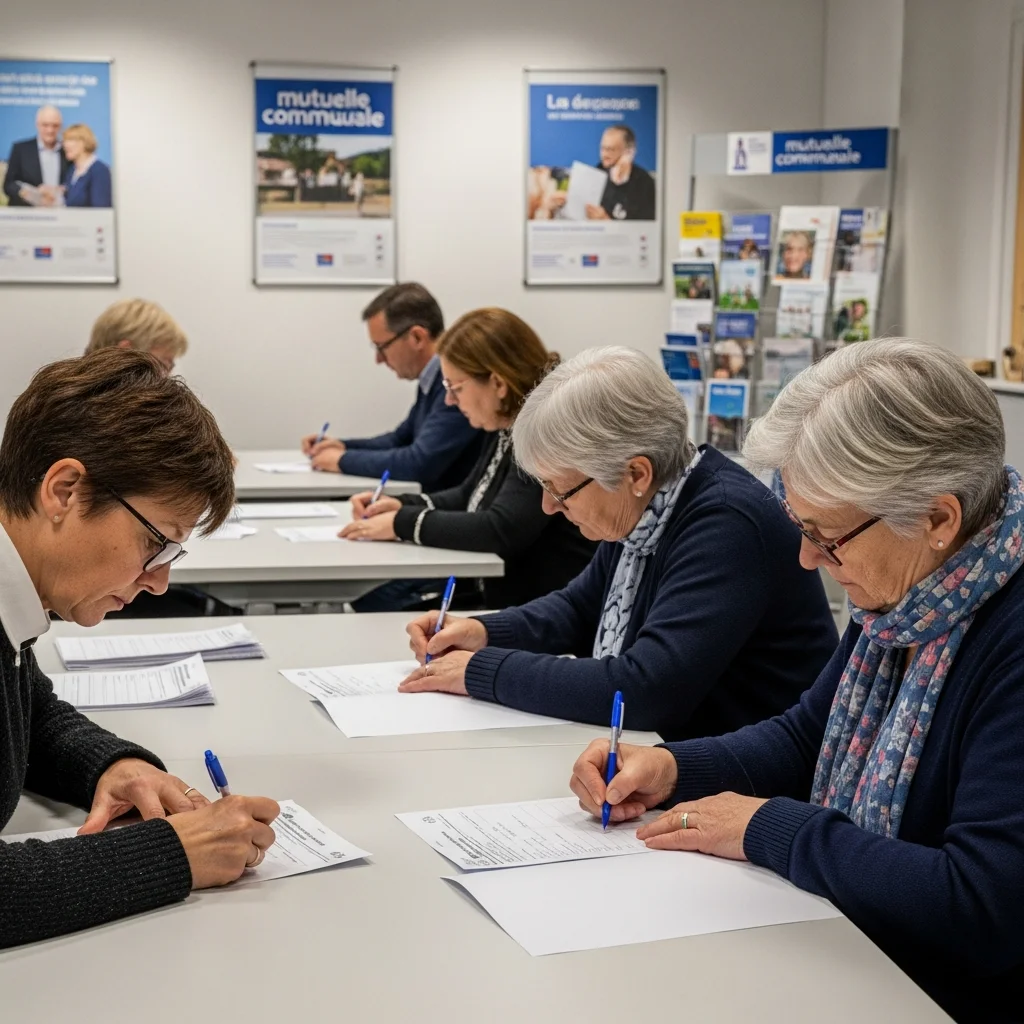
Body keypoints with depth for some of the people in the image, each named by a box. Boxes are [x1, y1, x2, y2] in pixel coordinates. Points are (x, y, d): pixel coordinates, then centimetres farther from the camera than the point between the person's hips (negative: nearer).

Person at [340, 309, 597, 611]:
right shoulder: (506, 429, 8)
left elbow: (500, 531, -28)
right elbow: (469, 497, 22)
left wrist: (403, 523, -17)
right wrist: (403, 505, 4)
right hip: (496, 593, 9)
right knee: (371, 598, 4)